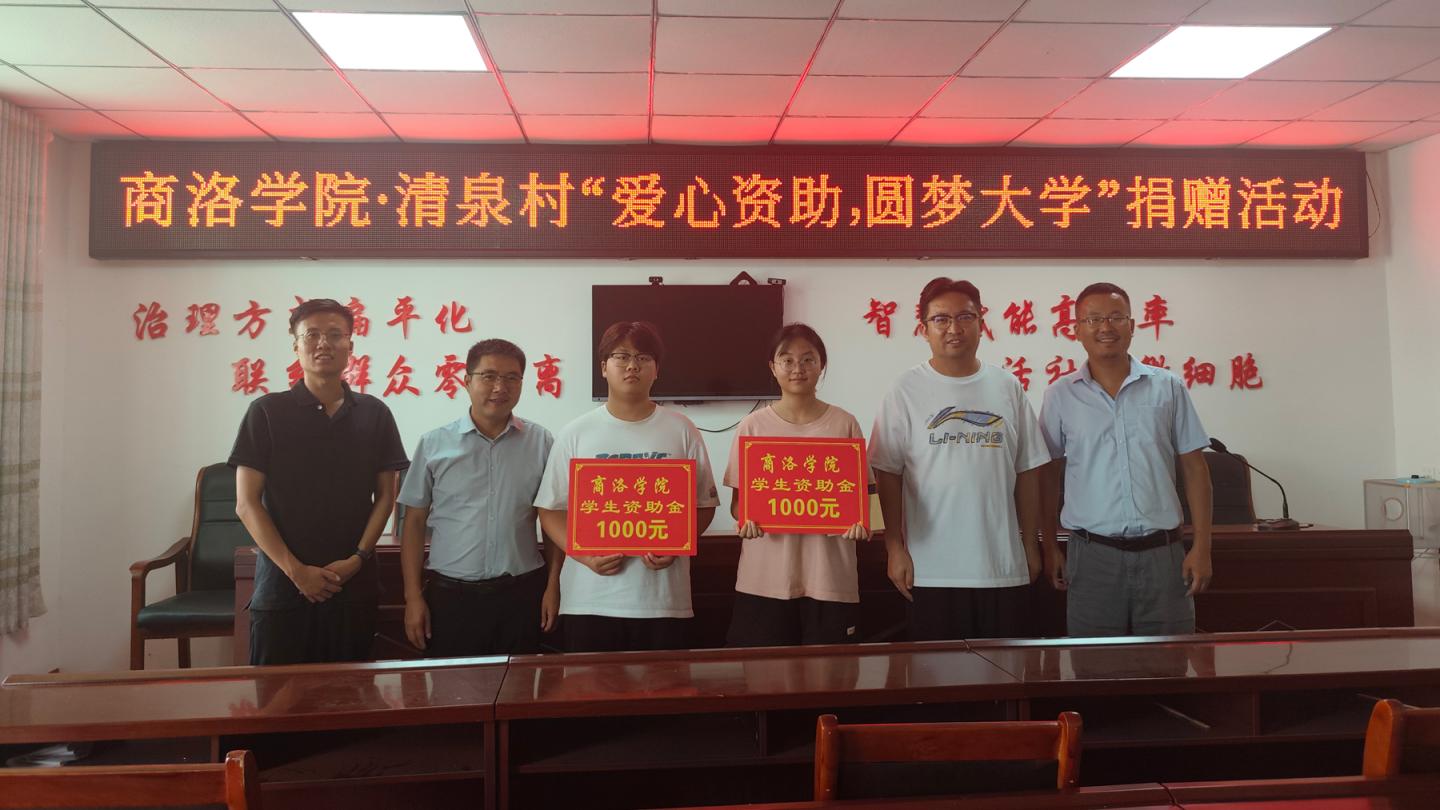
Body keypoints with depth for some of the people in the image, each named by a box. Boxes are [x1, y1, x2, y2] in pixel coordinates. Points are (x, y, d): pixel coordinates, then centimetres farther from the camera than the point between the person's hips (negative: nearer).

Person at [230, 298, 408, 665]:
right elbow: (246, 504, -2)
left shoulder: (374, 413, 5)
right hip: (281, 587, -1)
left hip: (354, 585, 2)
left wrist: (358, 558, -7)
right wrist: (295, 569, -10)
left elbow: (385, 494, 7)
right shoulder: (267, 411, 0)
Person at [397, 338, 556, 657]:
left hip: (521, 593, 1)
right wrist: (413, 596, 0)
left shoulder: (541, 442, 1)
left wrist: (554, 585, 2)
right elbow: (414, 523, 4)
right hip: (451, 594, 0)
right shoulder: (434, 444, 0)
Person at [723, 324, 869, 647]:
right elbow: (738, 498, 6)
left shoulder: (844, 423, 4)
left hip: (830, 580, 0)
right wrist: (746, 518, -15)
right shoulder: (753, 426, 3)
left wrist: (860, 521, -13)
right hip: (765, 580, 0)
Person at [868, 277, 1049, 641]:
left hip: (1005, 568, 3)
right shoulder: (907, 390, -2)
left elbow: (1027, 472, 9)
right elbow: (888, 474, -2)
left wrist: (1030, 545, 9)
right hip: (932, 570, -2)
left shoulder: (1008, 387, 6)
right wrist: (895, 547, -7)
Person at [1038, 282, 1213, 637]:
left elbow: (1194, 467, 6)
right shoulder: (1059, 395, 3)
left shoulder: (1168, 387, 4)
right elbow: (1050, 474, 7)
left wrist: (1202, 546, 1)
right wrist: (1050, 547, 5)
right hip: (1093, 554, 0)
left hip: (1162, 552, 1)